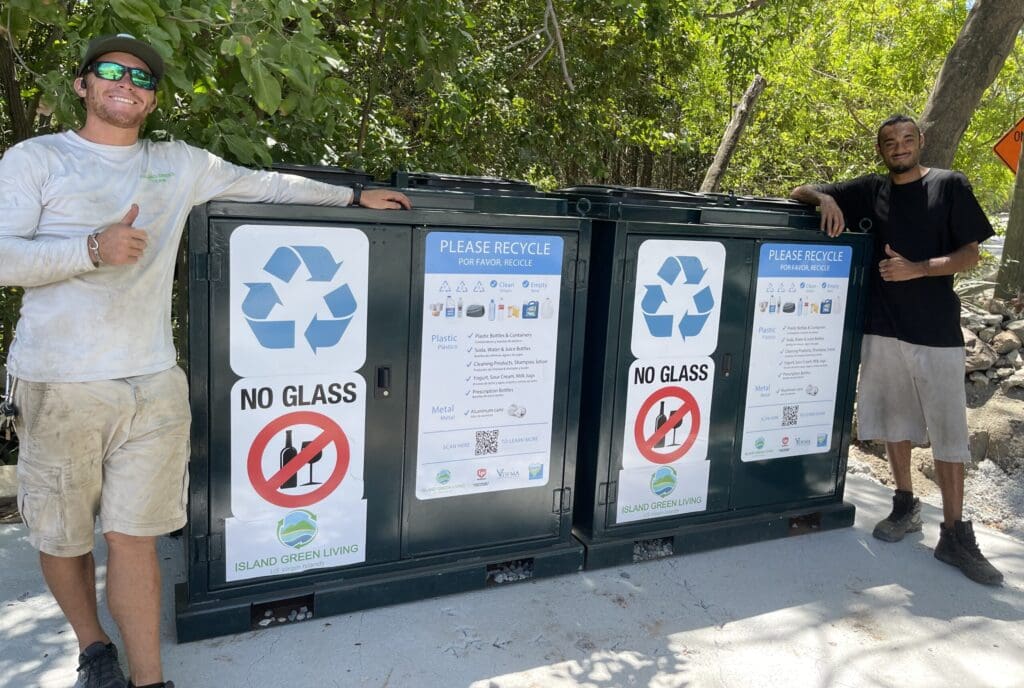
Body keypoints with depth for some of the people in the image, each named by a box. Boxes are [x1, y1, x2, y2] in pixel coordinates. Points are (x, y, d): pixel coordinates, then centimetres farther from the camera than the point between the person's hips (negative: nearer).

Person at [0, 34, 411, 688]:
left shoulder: (180, 164, 14)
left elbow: (266, 183, 21)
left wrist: (355, 196, 24)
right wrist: (93, 249, -19)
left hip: (153, 382, 2)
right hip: (61, 386, -1)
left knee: (134, 534, 2)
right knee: (62, 533, 9)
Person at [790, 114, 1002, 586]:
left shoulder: (951, 186, 2)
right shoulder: (869, 191, 8)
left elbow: (970, 255, -1)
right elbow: (800, 193, 12)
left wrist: (917, 269, -17)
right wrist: (826, 198, -10)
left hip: (937, 330, -2)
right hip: (883, 325, 3)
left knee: (948, 431, -2)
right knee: (894, 419, 11)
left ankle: (954, 536, 5)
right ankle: (905, 506, 27)